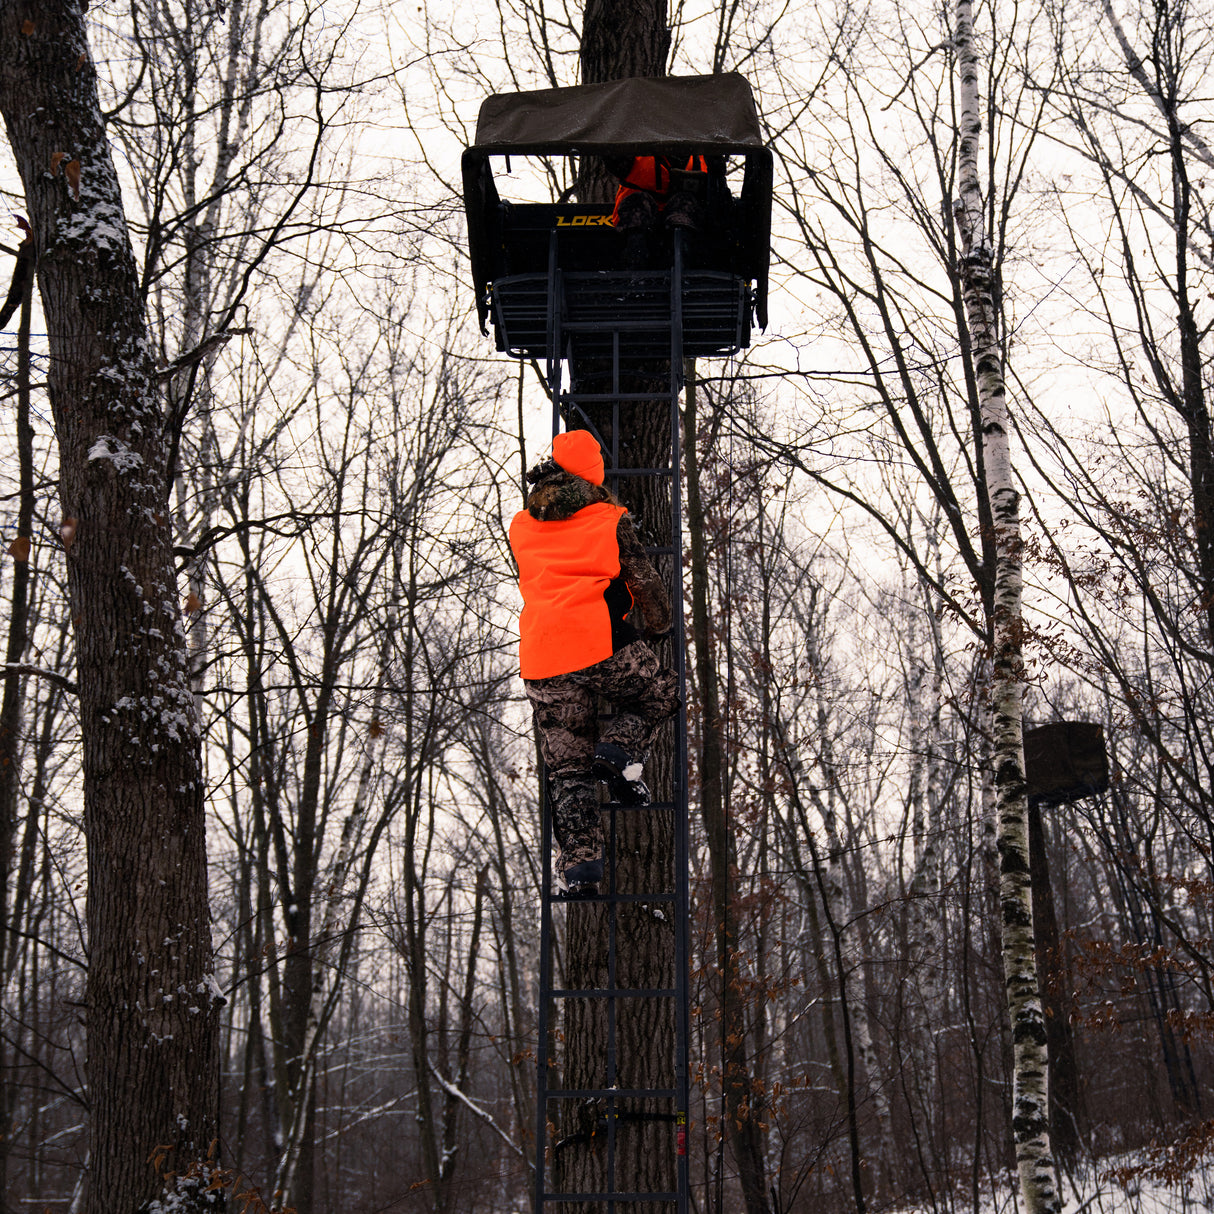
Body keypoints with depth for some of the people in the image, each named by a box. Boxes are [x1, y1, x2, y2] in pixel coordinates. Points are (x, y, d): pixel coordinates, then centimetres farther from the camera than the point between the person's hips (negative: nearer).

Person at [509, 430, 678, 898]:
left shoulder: (520, 526, 17)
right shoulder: (610, 520, 7)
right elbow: (645, 582, 11)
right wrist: (660, 625, 31)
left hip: (541, 659, 4)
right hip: (603, 645, -3)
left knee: (568, 768, 9)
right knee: (661, 693, 23)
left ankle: (578, 864, -3)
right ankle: (620, 747, -3)